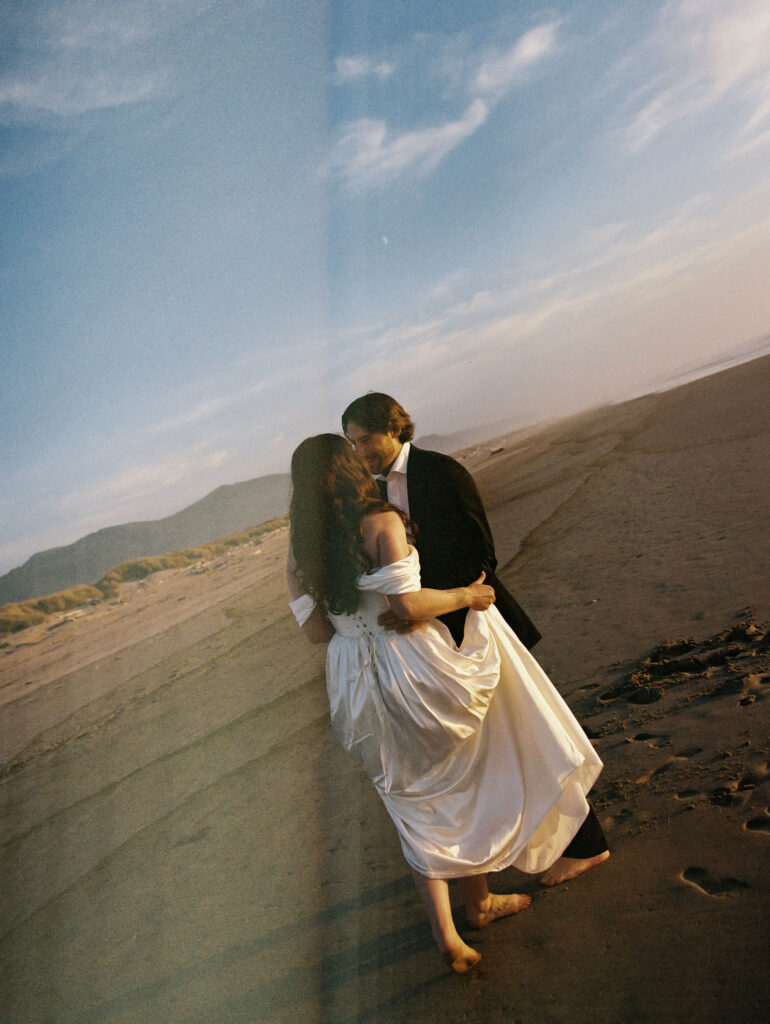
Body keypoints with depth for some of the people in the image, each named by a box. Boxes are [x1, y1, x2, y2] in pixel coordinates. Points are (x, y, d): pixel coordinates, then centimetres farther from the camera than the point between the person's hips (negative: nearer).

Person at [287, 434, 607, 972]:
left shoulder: (299, 550, 1)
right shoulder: (382, 521, -15)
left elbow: (316, 628, 3)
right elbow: (409, 604, -22)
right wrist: (466, 595, -7)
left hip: (356, 683, 5)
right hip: (414, 667, -5)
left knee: (418, 805, 18)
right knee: (465, 779, 19)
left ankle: (445, 933, 16)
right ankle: (479, 901, 36)